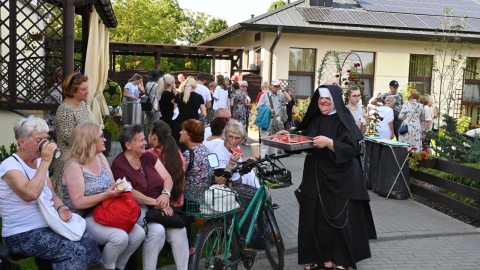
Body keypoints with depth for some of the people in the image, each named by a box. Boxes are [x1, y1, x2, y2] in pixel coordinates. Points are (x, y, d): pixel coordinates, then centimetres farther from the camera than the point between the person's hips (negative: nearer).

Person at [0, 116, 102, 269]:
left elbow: (52, 196, 14)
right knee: (76, 251, -23)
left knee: (88, 240, -13)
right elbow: (31, 194, -34)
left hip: (47, 226, 8)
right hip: (23, 235, -7)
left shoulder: (39, 162, 9)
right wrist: (46, 162, -27)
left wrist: (60, 208, -8)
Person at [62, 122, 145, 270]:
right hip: (83, 218, -7)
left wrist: (120, 188, -13)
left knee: (138, 233, -10)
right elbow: (78, 202, -21)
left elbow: (112, 186, 11)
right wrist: (106, 195, -27)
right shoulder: (74, 166, -16)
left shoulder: (101, 157, 7)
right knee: (120, 237, -28)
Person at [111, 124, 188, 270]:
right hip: (137, 209, -5)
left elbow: (167, 178, 4)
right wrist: (156, 203, -21)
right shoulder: (118, 164, -8)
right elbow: (130, 193, -16)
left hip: (160, 205, 5)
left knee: (179, 229, -19)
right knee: (157, 230, -31)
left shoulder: (149, 156, 9)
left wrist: (165, 194, -18)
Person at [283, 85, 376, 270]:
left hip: (339, 179, -6)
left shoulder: (343, 120, -10)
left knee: (338, 219, 0)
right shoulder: (315, 119, 9)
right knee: (316, 218, 8)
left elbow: (353, 148, -19)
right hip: (315, 177, 6)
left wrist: (329, 142, -29)